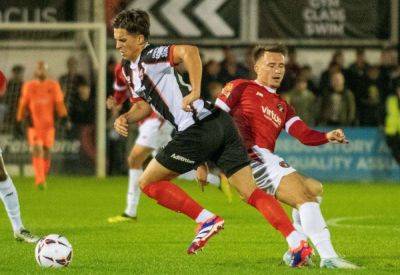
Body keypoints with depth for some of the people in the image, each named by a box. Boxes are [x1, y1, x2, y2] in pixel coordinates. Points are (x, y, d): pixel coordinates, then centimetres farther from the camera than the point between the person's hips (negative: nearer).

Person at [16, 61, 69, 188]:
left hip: (49, 124, 1)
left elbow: (59, 102, 6)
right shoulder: (29, 86, 5)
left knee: (46, 150, 6)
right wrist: (20, 120, 6)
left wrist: (64, 117, -4)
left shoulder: (53, 86, 5)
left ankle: (43, 175, 27)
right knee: (37, 151, -12)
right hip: (34, 124, -1)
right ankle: (40, 181, -16)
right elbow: (23, 104, 9)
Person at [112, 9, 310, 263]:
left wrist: (195, 91, -32)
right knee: (252, 193, 2)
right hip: (221, 125, 10)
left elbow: (189, 51, -26)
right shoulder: (129, 69, 22)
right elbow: (144, 106, 30)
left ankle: (207, 220, 0)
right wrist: (126, 118, 10)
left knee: (148, 182, 3)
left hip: (199, 131, -10)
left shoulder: (150, 56, -8)